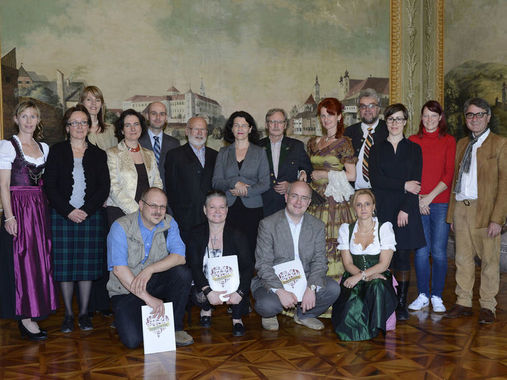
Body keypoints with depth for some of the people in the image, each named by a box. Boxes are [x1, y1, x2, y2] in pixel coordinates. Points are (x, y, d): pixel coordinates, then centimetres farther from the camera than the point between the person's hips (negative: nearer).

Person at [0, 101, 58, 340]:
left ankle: (33, 314, 15)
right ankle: (26, 318, 2)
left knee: (40, 260, 6)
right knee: (21, 260, -5)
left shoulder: (44, 148, 14)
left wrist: (47, 207, 6)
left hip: (40, 208, 6)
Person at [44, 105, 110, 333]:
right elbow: (49, 186, -1)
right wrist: (69, 211, -11)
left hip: (91, 216, 1)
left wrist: (86, 210, -10)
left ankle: (84, 313, 13)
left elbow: (104, 188, 3)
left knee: (87, 265, 2)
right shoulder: (57, 151, 7)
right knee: (64, 265, 1)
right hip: (62, 216, -1)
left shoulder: (98, 154, 10)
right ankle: (68, 314, 12)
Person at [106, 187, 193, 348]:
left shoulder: (169, 223, -3)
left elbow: (179, 256, -16)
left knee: (183, 273, -25)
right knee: (132, 340, -22)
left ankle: (174, 327, -7)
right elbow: (119, 269, -24)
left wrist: (150, 269, -32)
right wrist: (148, 298, -29)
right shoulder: (121, 227, -15)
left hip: (155, 283, 3)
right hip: (126, 290, -3)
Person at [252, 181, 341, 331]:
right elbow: (263, 264, -13)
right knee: (266, 305, -33)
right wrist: (280, 291, -27)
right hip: (273, 282, -4)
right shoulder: (267, 224, -9)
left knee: (333, 289, -20)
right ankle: (269, 315, 7)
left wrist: (312, 288, -21)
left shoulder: (317, 226, 3)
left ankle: (303, 315, 9)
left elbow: (319, 261, -2)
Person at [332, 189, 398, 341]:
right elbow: (348, 263, 2)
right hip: (354, 279, 1)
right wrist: (367, 276, -17)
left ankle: (373, 328, -14)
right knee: (353, 300, -35)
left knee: (376, 286, -38)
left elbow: (384, 264, -7)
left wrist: (361, 276, -21)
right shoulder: (346, 229, 8)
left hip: (379, 278, -1)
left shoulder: (385, 228, 1)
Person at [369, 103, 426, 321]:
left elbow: (416, 183, 1)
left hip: (406, 209, 0)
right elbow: (375, 180, -2)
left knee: (403, 256, -1)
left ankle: (402, 303, 6)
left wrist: (405, 210, -10)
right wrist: (403, 185, -10)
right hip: (382, 209, 1)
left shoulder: (414, 149, 10)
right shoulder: (376, 149, 11)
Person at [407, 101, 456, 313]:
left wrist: (430, 196, -8)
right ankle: (423, 295, 14)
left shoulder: (449, 141, 5)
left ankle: (437, 296, 12)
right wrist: (416, 197, -5)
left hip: (440, 202, -1)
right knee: (421, 251, 3)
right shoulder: (412, 141, 9)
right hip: (417, 203, 1)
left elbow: (450, 174, -1)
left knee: (439, 251, 0)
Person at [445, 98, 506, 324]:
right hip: (461, 209, 5)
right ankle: (463, 303, 21)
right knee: (463, 259, 10)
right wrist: (452, 212, 13)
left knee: (489, 260, 3)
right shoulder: (461, 144, 16)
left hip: (485, 210, -5)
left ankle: (487, 306, 16)